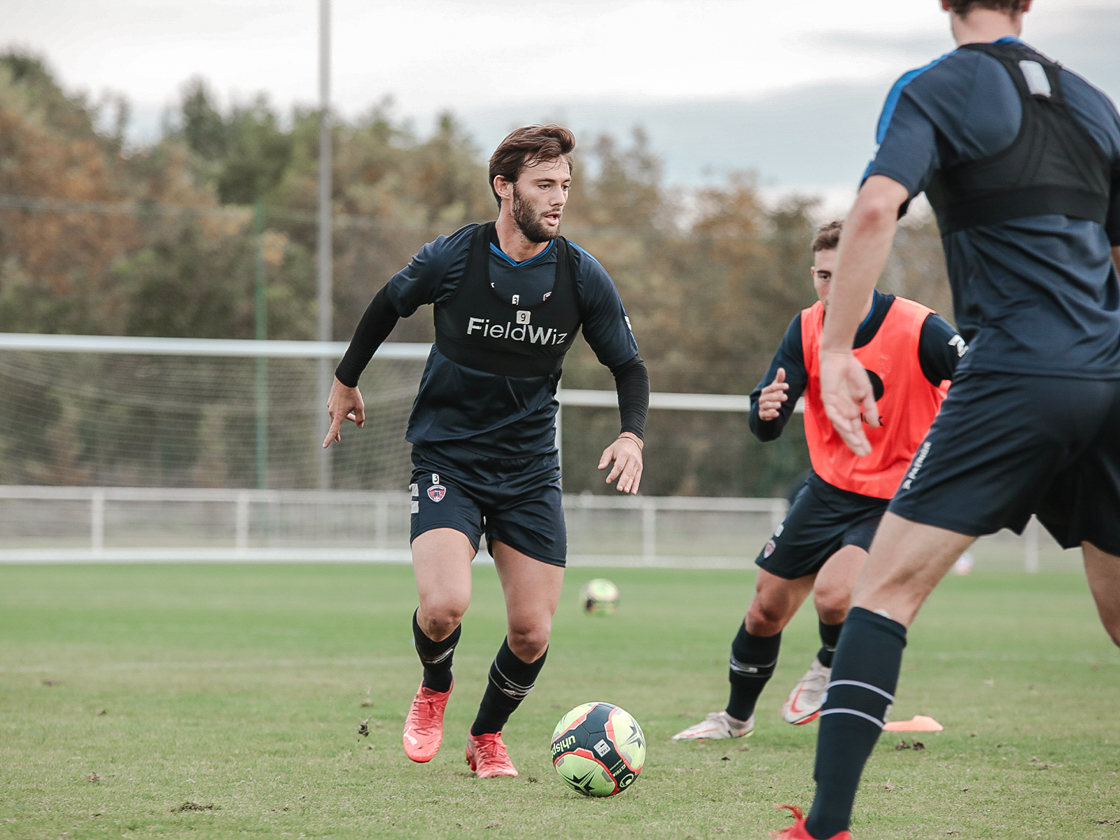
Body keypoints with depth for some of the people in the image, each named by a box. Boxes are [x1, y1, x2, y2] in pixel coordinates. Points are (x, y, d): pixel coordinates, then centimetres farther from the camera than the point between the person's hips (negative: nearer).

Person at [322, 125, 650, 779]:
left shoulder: (582, 276, -6)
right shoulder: (452, 258, -12)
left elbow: (629, 365, 5)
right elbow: (388, 306, 9)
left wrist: (632, 435, -14)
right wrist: (347, 381, 20)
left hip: (531, 471, 3)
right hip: (447, 459, -3)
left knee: (532, 633, -2)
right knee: (445, 604, -23)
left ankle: (489, 736, 28)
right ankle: (435, 690, 13)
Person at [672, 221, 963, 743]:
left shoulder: (918, 329, -22)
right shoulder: (807, 329, -7)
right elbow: (766, 428, -10)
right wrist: (766, 410, -34)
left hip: (895, 498, -5)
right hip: (828, 486, 5)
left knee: (833, 594, -27)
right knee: (767, 606, 8)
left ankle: (831, 666, 10)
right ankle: (736, 717, 34)